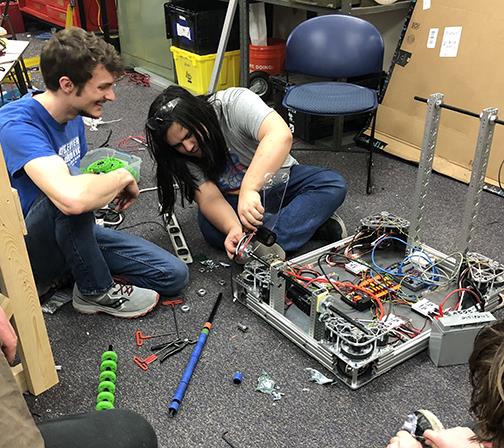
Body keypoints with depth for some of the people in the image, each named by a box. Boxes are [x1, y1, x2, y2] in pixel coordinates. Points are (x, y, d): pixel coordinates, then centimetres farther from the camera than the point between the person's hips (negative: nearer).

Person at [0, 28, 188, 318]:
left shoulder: (73, 117, 0)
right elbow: (72, 197, -45)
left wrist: (109, 185, -2)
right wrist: (123, 177, -27)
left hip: (71, 231, 7)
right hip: (27, 250, -7)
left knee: (174, 275, -4)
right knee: (64, 192, -39)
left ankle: (63, 271, 6)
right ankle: (96, 292, -14)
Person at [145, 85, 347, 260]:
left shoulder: (235, 103, -28)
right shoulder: (180, 155, -16)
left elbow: (281, 136, -45)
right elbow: (209, 197, -24)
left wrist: (248, 189, -56)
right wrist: (234, 228, -44)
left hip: (279, 180, -1)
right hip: (232, 200, 2)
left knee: (333, 184, -26)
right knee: (211, 228, -31)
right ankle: (309, 224, -25)